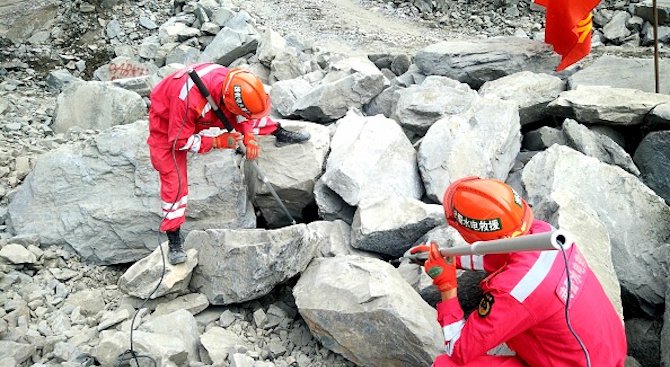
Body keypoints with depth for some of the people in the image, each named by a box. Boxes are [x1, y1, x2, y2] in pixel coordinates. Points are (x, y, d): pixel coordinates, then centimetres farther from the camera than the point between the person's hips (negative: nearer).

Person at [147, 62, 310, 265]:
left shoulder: (232, 82, -28)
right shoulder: (189, 97, -45)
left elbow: (245, 113, -5)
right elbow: (180, 140, -31)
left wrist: (249, 137, -18)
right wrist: (217, 142, -32)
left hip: (202, 114, 6)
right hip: (168, 125, -5)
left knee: (253, 112, -1)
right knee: (173, 180, -8)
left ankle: (280, 134, 23)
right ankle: (174, 241, 0)